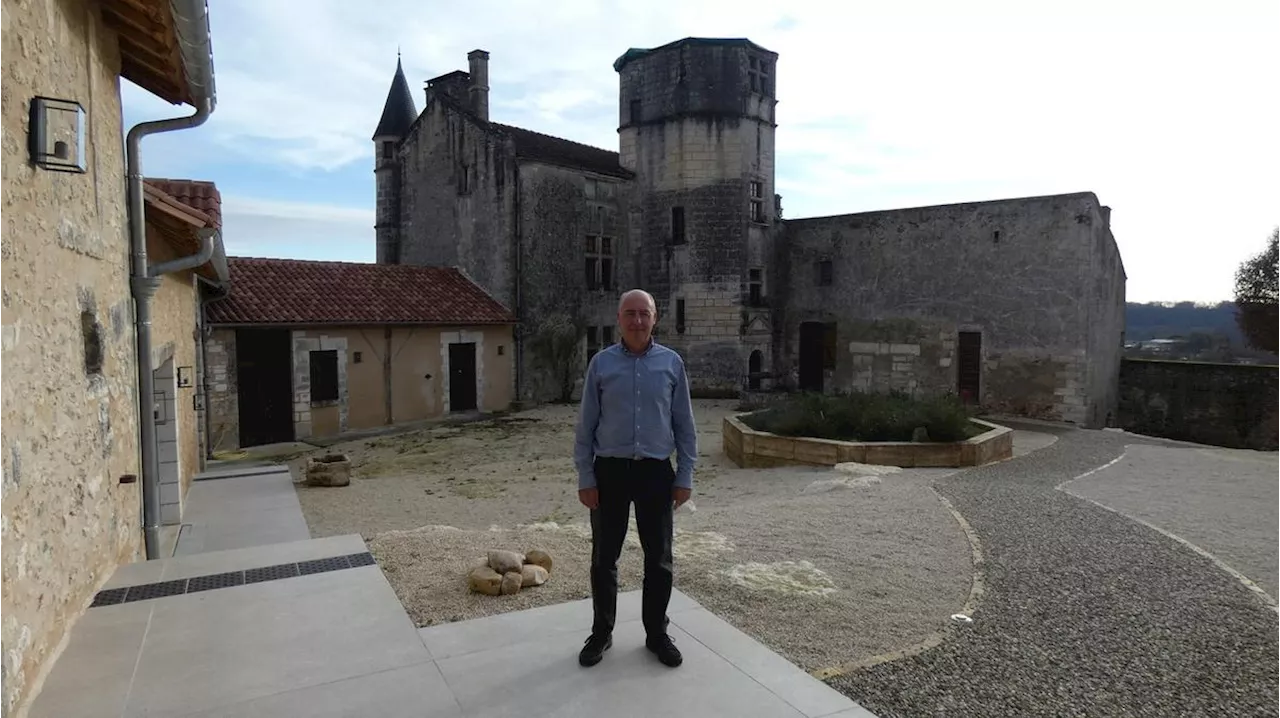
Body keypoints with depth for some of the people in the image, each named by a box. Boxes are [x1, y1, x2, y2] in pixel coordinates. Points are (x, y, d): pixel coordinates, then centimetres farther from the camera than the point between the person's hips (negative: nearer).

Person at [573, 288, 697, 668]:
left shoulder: (672, 363, 0)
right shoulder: (601, 363, -2)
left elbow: (684, 425, 3)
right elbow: (586, 425, 0)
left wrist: (685, 477, 0)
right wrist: (585, 477, -4)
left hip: (656, 471, 1)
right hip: (610, 470, 0)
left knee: (659, 559, 11)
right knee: (604, 558, 10)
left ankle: (657, 633, 29)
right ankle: (601, 633, 29)